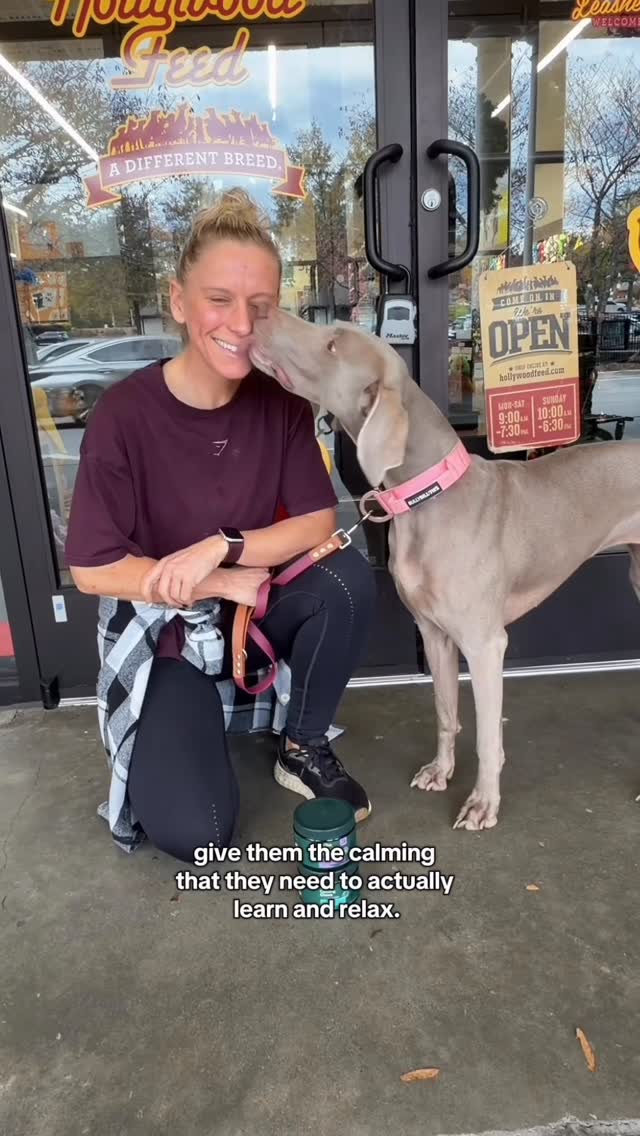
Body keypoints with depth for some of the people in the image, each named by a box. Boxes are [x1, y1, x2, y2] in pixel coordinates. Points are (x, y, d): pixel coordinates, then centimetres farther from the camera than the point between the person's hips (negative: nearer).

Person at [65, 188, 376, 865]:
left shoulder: (280, 401, -10)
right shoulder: (126, 414, -20)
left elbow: (319, 523, -10)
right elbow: (92, 570, -17)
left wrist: (220, 547, -25)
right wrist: (226, 584, -20)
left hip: (258, 608, 4)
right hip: (162, 633, -3)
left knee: (349, 577, -28)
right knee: (195, 834, -18)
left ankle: (303, 749, -3)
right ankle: (174, 731, 19)